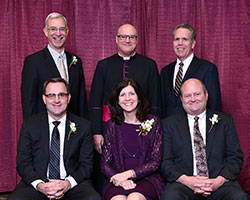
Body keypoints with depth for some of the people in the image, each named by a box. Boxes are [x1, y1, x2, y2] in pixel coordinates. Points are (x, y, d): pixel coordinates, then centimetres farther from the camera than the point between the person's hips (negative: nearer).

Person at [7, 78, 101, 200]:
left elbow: (86, 164, 4)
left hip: (73, 184, 0)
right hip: (37, 183, 0)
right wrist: (39, 185, -15)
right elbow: (23, 163, 4)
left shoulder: (83, 126, 6)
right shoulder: (29, 125, 7)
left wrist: (68, 183, -15)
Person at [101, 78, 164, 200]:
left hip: (146, 178, 0)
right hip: (117, 182, 1)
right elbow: (105, 164, 6)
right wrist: (120, 180, -14)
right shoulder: (112, 126, 9)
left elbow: (155, 162, 1)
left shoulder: (153, 122, 5)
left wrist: (128, 173, -12)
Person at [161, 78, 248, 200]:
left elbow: (236, 158, 9)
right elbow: (165, 161, 5)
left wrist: (218, 181, -9)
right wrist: (186, 180, -13)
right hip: (183, 183, 0)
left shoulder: (225, 121, 14)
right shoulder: (169, 124, 12)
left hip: (219, 182, 1)